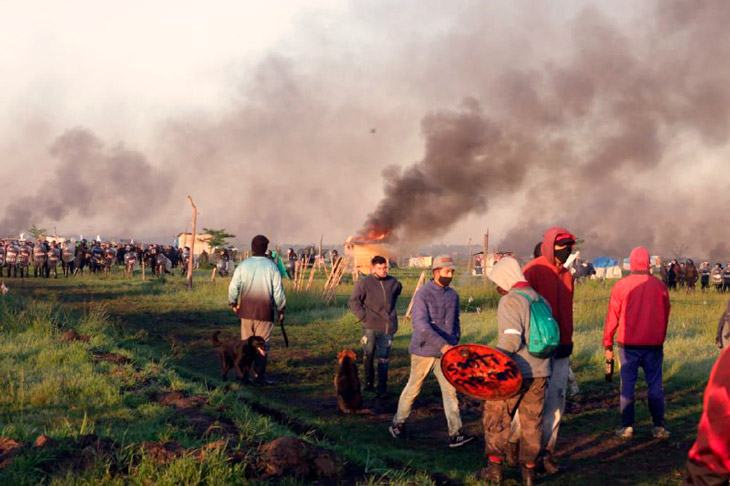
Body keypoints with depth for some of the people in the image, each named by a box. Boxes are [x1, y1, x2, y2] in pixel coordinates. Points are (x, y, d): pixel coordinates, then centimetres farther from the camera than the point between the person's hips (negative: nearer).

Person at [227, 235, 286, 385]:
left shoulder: (243, 265, -2)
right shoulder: (271, 266, -6)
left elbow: (233, 286, -1)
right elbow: (278, 291, -5)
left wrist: (233, 303, 16)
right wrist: (281, 310, 6)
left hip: (246, 311, 2)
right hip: (265, 311, -2)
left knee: (246, 343, 13)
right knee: (263, 344, 4)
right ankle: (260, 375, 2)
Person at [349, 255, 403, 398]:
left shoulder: (393, 282, 5)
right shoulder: (364, 284, -5)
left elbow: (398, 291, 27)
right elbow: (354, 302, -1)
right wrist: (364, 317, -9)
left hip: (387, 327, 2)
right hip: (370, 327, -2)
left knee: (384, 358, 4)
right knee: (368, 355, 5)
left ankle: (382, 388, 8)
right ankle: (369, 382, 22)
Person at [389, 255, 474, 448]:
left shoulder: (453, 295, 9)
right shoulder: (423, 294, -12)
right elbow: (420, 324, -23)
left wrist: (454, 344, 11)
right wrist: (442, 344, -30)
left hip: (445, 352, 5)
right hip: (423, 351, -5)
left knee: (450, 390, -4)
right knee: (413, 389, 8)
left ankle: (455, 434, -6)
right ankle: (398, 424, 27)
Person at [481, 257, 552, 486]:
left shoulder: (509, 301, -12)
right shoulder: (540, 299, 10)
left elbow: (511, 340, -22)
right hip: (539, 372, 6)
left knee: (496, 417, 8)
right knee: (532, 420, 12)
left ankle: (494, 467, 10)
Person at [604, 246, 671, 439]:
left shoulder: (621, 286, -5)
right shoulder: (659, 286, 3)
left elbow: (612, 317, -2)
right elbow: (665, 316, 12)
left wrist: (607, 344, 4)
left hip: (628, 344, -1)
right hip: (653, 344, 2)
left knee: (627, 385, 4)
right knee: (655, 385, 7)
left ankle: (627, 427, 3)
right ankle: (659, 426, 6)